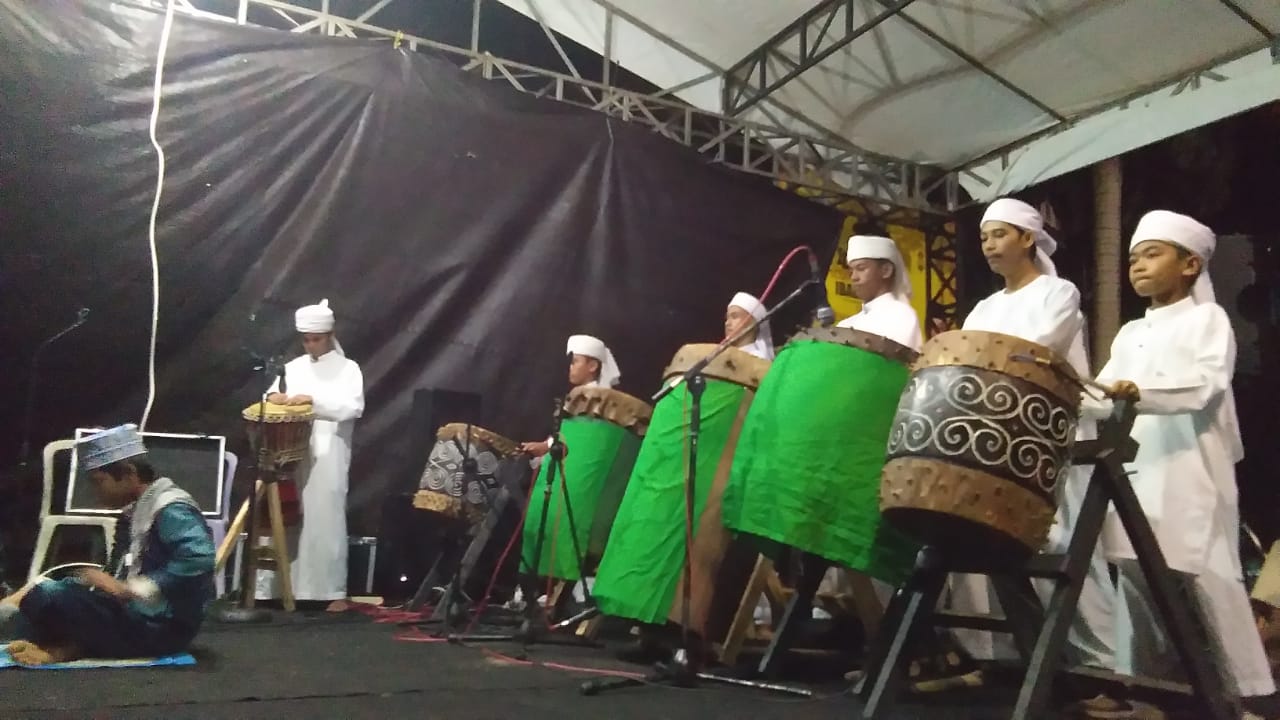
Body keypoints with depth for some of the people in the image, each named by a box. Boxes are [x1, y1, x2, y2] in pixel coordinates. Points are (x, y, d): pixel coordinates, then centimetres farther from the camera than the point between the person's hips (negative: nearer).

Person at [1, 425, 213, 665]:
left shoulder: (171, 510, -14)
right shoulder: (134, 514, 15)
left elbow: (198, 560, -30)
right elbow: (120, 573, 13)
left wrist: (130, 590, -24)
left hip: (162, 626, -10)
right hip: (138, 614, 10)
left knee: (46, 597, -23)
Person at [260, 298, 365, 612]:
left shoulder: (347, 368, 2)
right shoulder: (293, 367, 15)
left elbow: (353, 407, -11)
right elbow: (273, 395, 11)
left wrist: (313, 400, -21)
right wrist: (274, 396, -12)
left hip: (328, 457, -4)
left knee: (327, 519, -4)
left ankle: (335, 592, 1)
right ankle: (279, 586, 12)